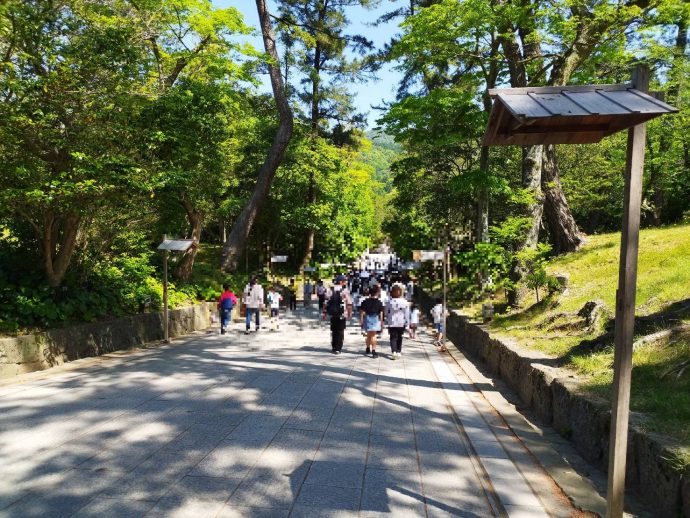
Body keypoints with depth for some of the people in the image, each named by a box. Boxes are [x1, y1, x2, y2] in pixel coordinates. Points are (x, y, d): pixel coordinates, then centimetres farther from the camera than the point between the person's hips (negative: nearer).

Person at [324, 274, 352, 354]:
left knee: (333, 331, 14)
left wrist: (325, 312, 7)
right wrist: (350, 313, 4)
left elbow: (326, 302, 1)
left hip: (332, 314, 4)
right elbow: (349, 303, -7)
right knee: (340, 331, 3)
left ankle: (334, 348, 21)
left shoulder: (331, 290, 3)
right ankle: (338, 348, 1)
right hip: (342, 314, -4)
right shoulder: (344, 291, -7)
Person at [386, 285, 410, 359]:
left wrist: (387, 321, 13)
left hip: (392, 323, -1)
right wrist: (407, 323, 4)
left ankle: (394, 351, -17)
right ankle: (398, 352, 22)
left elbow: (386, 313, 1)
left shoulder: (389, 302, -7)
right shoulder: (405, 302, -7)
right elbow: (407, 314, -4)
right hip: (401, 323, 1)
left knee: (393, 337, 1)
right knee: (399, 337, 17)